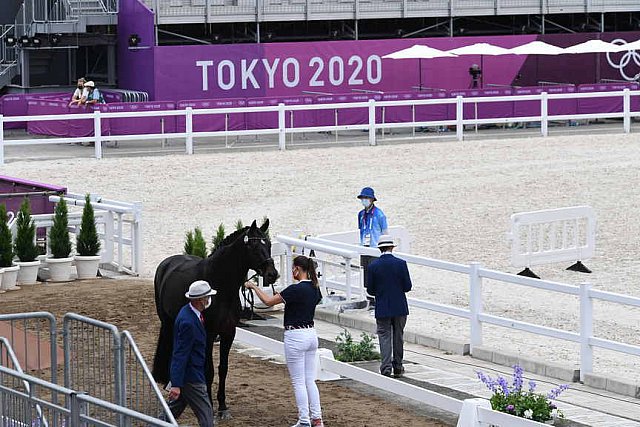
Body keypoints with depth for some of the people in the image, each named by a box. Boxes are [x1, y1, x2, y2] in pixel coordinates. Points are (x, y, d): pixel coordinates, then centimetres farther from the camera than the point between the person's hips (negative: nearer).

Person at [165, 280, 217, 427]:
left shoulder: (187, 311, 7)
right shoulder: (188, 322, -25)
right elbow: (180, 354, -27)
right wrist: (176, 384, -28)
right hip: (191, 378, -10)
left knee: (173, 412, 18)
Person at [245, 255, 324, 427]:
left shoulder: (295, 289, -19)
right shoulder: (315, 289, 4)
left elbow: (268, 301, -14)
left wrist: (254, 287, 0)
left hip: (295, 336, -8)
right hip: (311, 334, 8)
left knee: (298, 382, -1)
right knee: (310, 380, 13)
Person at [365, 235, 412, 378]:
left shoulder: (373, 266, -6)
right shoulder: (401, 263, -8)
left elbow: (370, 289, -3)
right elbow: (408, 286, -5)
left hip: (382, 309, -1)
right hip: (400, 307, 1)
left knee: (384, 336, 4)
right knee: (398, 337, 12)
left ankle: (386, 367, -6)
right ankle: (398, 368, 17)